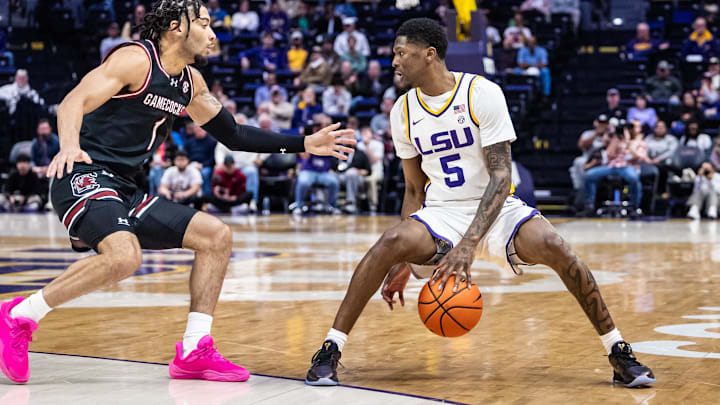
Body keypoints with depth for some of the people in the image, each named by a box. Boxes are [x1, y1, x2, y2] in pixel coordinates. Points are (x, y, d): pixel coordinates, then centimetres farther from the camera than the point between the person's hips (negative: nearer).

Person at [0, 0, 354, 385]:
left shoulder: (191, 82, 16)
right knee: (124, 257, -34)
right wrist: (69, 145, -41)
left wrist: (304, 144, 19)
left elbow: (233, 135, 24)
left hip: (124, 190, 9)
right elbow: (74, 101, -19)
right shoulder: (136, 58, -9)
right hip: (84, 177, -9)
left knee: (216, 235, 5)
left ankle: (194, 352, 6)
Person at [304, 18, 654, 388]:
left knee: (553, 247, -29)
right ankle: (330, 350, -19)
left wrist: (468, 244, -30)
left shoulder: (483, 94, -13)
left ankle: (618, 352, -13)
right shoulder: (403, 111, 2)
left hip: (497, 208, -2)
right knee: (392, 243, -28)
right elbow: (414, 191, 8)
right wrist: (405, 261, -1)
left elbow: (501, 177, -18)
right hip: (440, 213, 2)